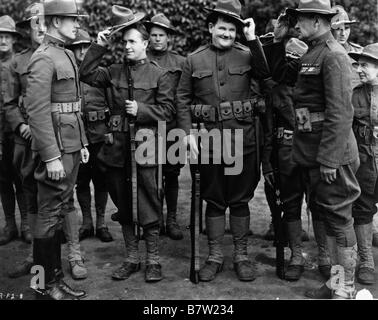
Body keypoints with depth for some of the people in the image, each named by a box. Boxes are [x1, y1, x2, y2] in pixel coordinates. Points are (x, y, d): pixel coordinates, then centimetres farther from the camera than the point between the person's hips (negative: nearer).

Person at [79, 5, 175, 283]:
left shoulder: (159, 75, 0)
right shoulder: (115, 72, 13)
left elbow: (167, 110, -2)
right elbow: (87, 75, 6)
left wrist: (140, 110, -14)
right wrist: (99, 47, 2)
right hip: (117, 147, 5)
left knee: (149, 205, 1)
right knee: (123, 205, 12)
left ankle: (153, 261, 15)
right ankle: (131, 258, 26)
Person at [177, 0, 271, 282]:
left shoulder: (246, 55, 3)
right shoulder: (195, 59, 5)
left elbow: (267, 73, -16)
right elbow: (183, 98, 5)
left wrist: (253, 39, -16)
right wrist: (188, 132, -5)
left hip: (242, 140, 0)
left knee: (240, 200, 8)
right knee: (214, 201, 10)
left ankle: (241, 256, 22)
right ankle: (215, 256, 22)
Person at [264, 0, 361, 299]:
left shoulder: (334, 55, -14)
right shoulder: (312, 55, 14)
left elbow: (340, 112, -21)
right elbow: (280, 72, 28)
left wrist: (329, 160, -23)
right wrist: (277, 40, 14)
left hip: (331, 154, -9)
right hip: (312, 153, 9)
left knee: (339, 218, 0)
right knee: (327, 216, 15)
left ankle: (346, 289, 13)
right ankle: (335, 282, 28)